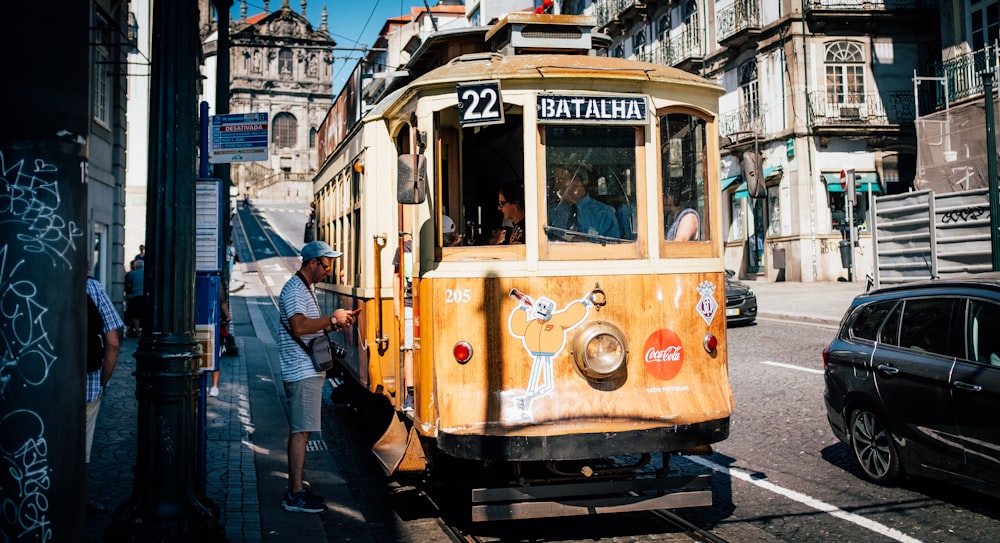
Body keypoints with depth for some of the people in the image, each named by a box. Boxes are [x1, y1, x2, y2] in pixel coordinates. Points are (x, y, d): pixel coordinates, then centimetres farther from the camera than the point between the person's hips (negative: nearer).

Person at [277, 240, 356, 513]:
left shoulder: (307, 288, 19)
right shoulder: (294, 290, -14)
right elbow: (299, 326, -28)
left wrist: (334, 324, 9)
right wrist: (332, 319, -20)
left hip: (308, 371, 10)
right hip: (302, 372, -10)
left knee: (298, 430, 13)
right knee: (301, 431, -8)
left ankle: (295, 489, 20)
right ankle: (295, 496, -4)